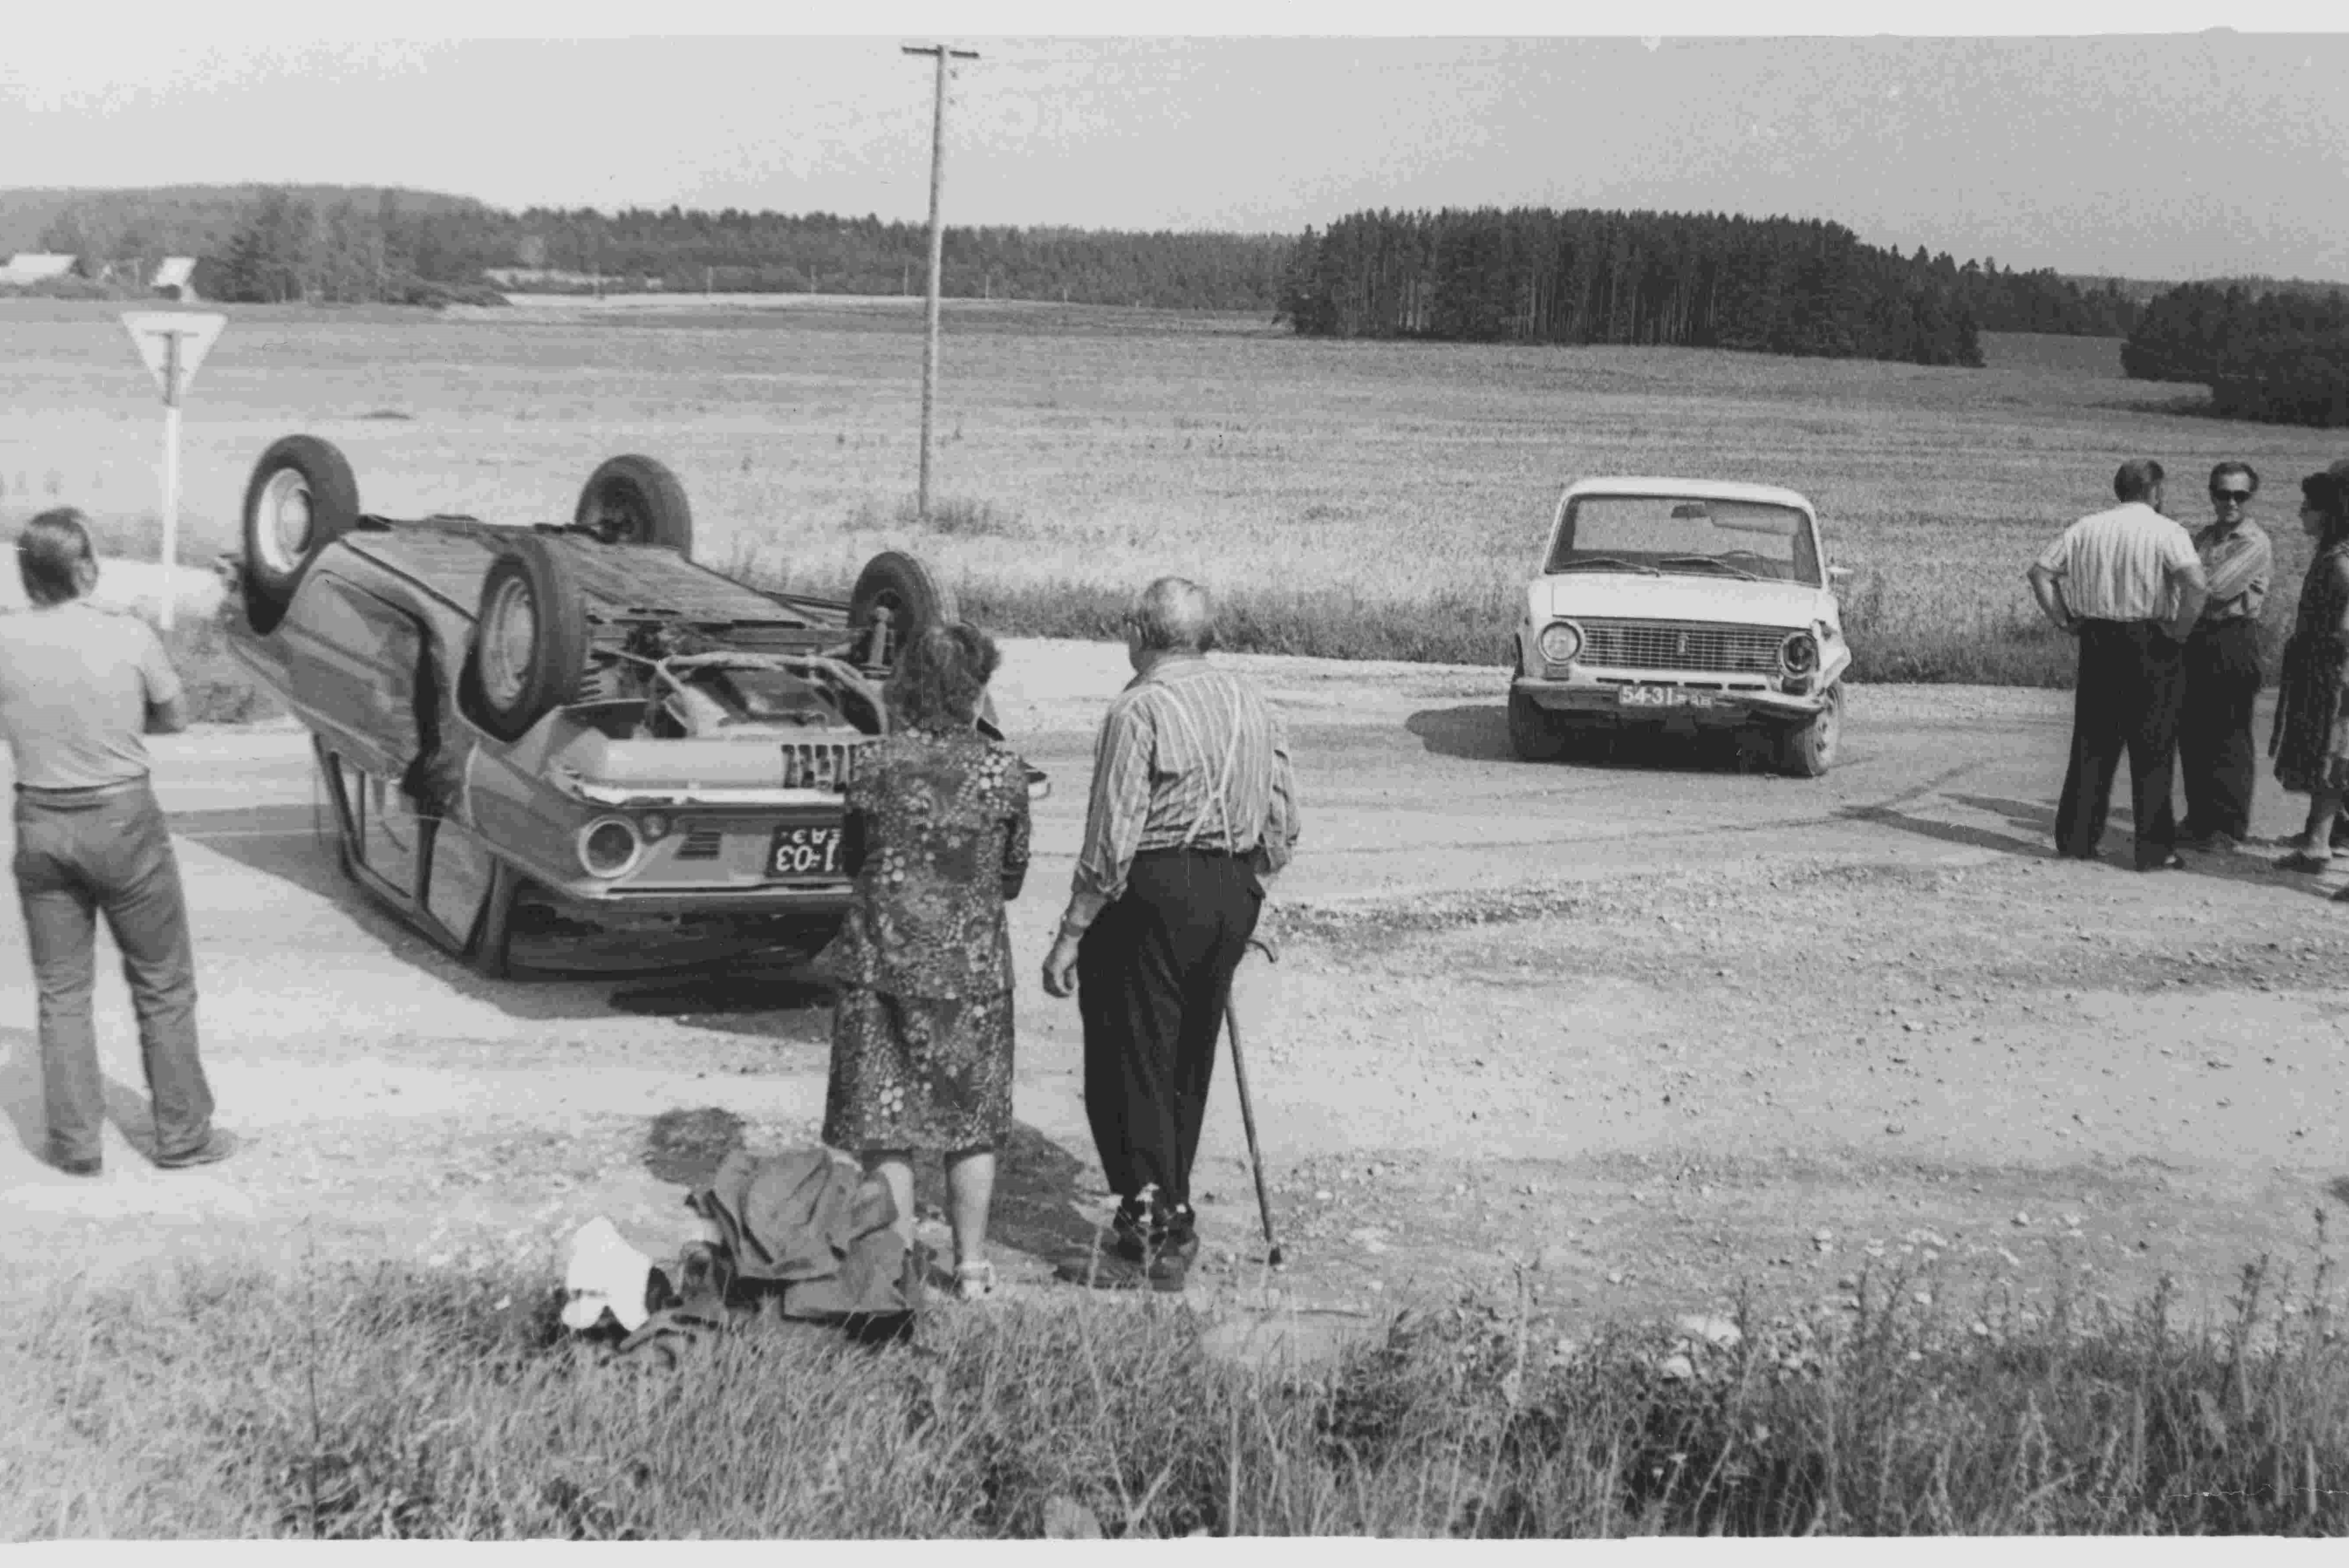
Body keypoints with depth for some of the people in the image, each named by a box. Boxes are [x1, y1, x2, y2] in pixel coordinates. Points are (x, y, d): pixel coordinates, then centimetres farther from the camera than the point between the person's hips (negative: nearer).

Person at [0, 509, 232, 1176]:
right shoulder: (129, 638, -14)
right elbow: (175, 718, 1)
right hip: (122, 820, -2)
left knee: (61, 991, 14)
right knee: (163, 987, 11)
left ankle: (76, 1143, 16)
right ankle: (183, 1136, 16)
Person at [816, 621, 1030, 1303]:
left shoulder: (877, 762, -6)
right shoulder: (1003, 770, -6)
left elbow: (851, 857, 6)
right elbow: (1012, 878, 4)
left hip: (883, 957, 0)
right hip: (971, 961, 0)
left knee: (886, 1120, 8)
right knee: (972, 1120, 13)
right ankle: (972, 1268, 18)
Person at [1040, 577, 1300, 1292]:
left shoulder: (1140, 709, -12)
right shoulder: (1255, 705, 10)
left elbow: (1112, 839, -16)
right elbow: (1282, 829, 12)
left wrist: (1071, 934, -11)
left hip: (1154, 892, -7)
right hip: (1234, 894, 7)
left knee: (1132, 1059, 0)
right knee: (1190, 1059, 16)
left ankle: (1147, 1224, -7)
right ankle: (1174, 1226, 24)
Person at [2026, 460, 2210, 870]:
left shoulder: (2087, 528, 7)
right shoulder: (2166, 532, -7)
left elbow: (2039, 572, 6)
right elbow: (2197, 585, -22)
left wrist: (2064, 620, 8)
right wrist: (2181, 630, -10)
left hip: (2096, 640, 4)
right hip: (2149, 645, -4)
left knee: (2092, 743, 14)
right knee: (2152, 750, 3)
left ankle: (2076, 838, 16)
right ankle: (2154, 851, 4)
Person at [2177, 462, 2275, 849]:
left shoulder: (2255, 544, -9)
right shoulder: (2204, 537, 15)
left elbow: (2217, 586, -19)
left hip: (2233, 642, -7)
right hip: (2196, 640, 7)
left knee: (2228, 739, -1)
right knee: (2192, 735, 12)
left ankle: (2229, 827, 6)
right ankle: (2199, 818, 23)